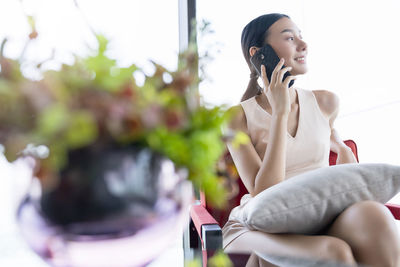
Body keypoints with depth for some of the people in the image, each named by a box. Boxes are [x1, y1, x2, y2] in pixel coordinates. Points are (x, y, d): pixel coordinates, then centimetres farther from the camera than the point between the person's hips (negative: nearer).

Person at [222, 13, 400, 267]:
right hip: (264, 231, -4)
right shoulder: (237, 117, -6)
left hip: (324, 223, 4)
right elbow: (264, 197, -18)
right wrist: (280, 113, -17)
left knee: (373, 215, -30)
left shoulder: (326, 102, 6)